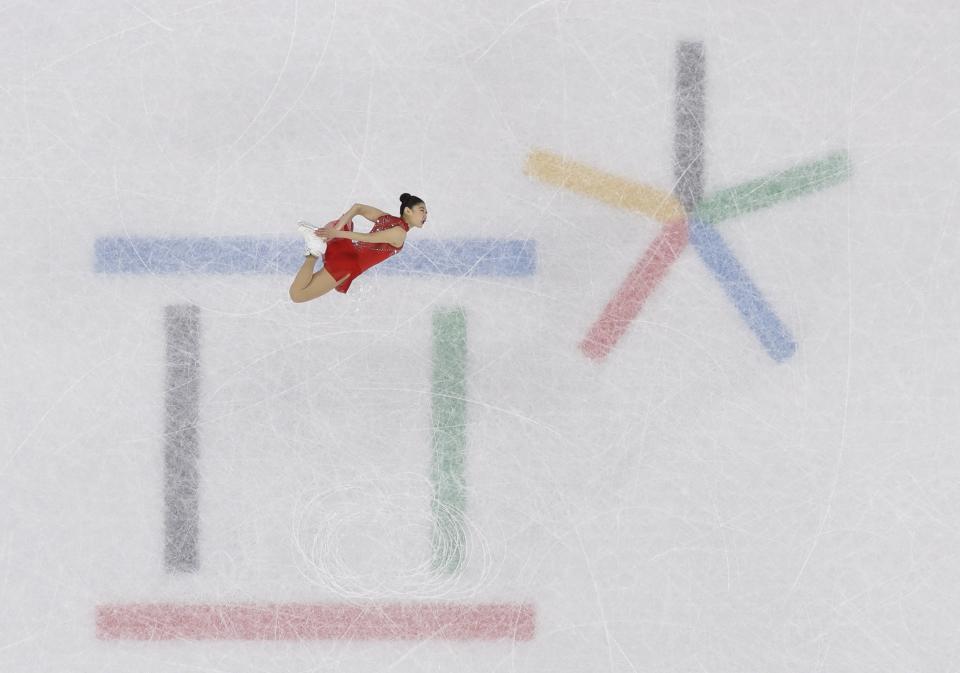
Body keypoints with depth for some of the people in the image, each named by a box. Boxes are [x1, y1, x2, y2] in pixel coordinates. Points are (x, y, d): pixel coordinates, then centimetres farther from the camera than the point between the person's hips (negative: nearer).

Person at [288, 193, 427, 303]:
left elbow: (357, 207, 7)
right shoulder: (400, 234, -12)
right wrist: (337, 234, -20)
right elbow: (370, 238, -19)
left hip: (344, 245, 7)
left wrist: (336, 230, 0)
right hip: (348, 264, -7)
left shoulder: (386, 218, 11)